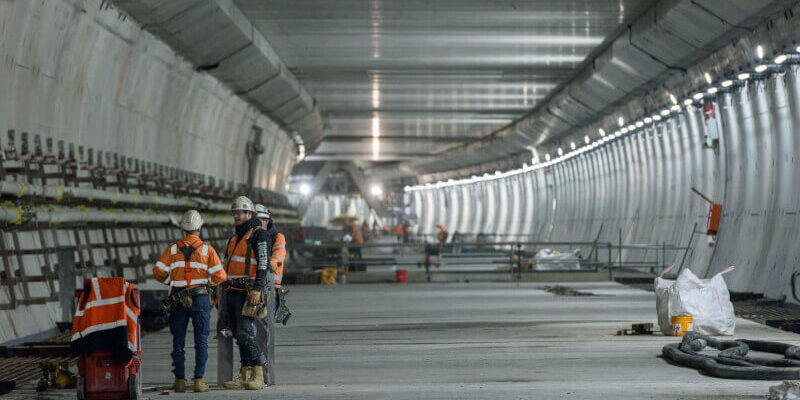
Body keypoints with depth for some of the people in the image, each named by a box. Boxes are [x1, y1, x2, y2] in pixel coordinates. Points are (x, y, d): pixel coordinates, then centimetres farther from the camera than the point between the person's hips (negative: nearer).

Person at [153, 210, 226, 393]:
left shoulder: (172, 249, 2)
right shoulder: (207, 249, -1)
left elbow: (158, 272, -3)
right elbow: (220, 276, -5)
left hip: (178, 299, 1)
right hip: (200, 298, -1)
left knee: (178, 341, 8)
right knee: (201, 341, 4)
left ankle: (180, 381, 8)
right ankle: (199, 381, -1)